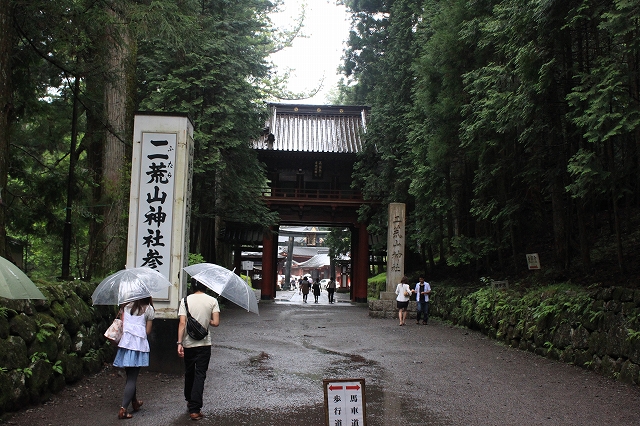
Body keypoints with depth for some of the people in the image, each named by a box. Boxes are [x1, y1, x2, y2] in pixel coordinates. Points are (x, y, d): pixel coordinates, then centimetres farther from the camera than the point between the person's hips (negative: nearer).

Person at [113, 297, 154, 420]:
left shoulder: (126, 306, 9)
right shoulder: (148, 309, 1)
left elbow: (122, 323, 6)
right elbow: (147, 331, 3)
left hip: (125, 342, 3)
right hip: (140, 344, -3)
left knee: (130, 375, 17)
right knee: (132, 378, -1)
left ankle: (134, 402, 32)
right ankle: (123, 409, -10)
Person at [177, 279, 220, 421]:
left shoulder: (185, 300, -3)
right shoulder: (212, 301, -5)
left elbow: (182, 323, -10)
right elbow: (216, 323, -9)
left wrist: (179, 343, -9)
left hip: (188, 343, 2)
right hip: (204, 344, -2)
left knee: (189, 373, 18)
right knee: (200, 375, 1)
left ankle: (190, 401, 35)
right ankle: (195, 409, -5)